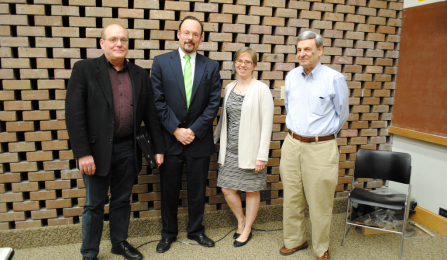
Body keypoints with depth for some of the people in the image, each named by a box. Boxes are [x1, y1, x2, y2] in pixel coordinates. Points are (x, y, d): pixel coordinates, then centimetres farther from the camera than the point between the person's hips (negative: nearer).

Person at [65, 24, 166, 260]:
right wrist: (83, 153, -16)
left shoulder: (139, 74, 8)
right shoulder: (84, 69, -4)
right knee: (94, 204, 11)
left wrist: (159, 147, 5)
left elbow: (151, 114, 8)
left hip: (128, 150, 3)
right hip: (97, 150, -3)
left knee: (122, 200, 17)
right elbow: (74, 114, -10)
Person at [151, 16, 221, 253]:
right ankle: (168, 233, 31)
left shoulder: (211, 66, 4)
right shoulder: (161, 62, 0)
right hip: (170, 138, -1)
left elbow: (214, 103, -1)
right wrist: (176, 130, -11)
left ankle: (196, 231, 33)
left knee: (197, 189, 13)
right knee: (169, 190, 11)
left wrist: (194, 130, -10)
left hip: (199, 138, 1)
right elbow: (158, 101, -5)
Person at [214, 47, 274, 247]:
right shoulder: (229, 87, 9)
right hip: (230, 148, 5)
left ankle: (247, 229, 29)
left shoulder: (261, 89, -8)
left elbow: (266, 124, -11)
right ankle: (241, 220, 34)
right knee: (227, 189, 8)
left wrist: (262, 155, -15)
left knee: (251, 190, 9)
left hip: (250, 149, -5)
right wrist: (215, 139, 13)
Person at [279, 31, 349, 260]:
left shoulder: (334, 78, -7)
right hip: (292, 144, 4)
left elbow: (342, 114, 5)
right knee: (291, 197, 12)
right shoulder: (291, 76, 6)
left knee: (320, 202, 5)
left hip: (321, 148, -4)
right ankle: (294, 240, 31)